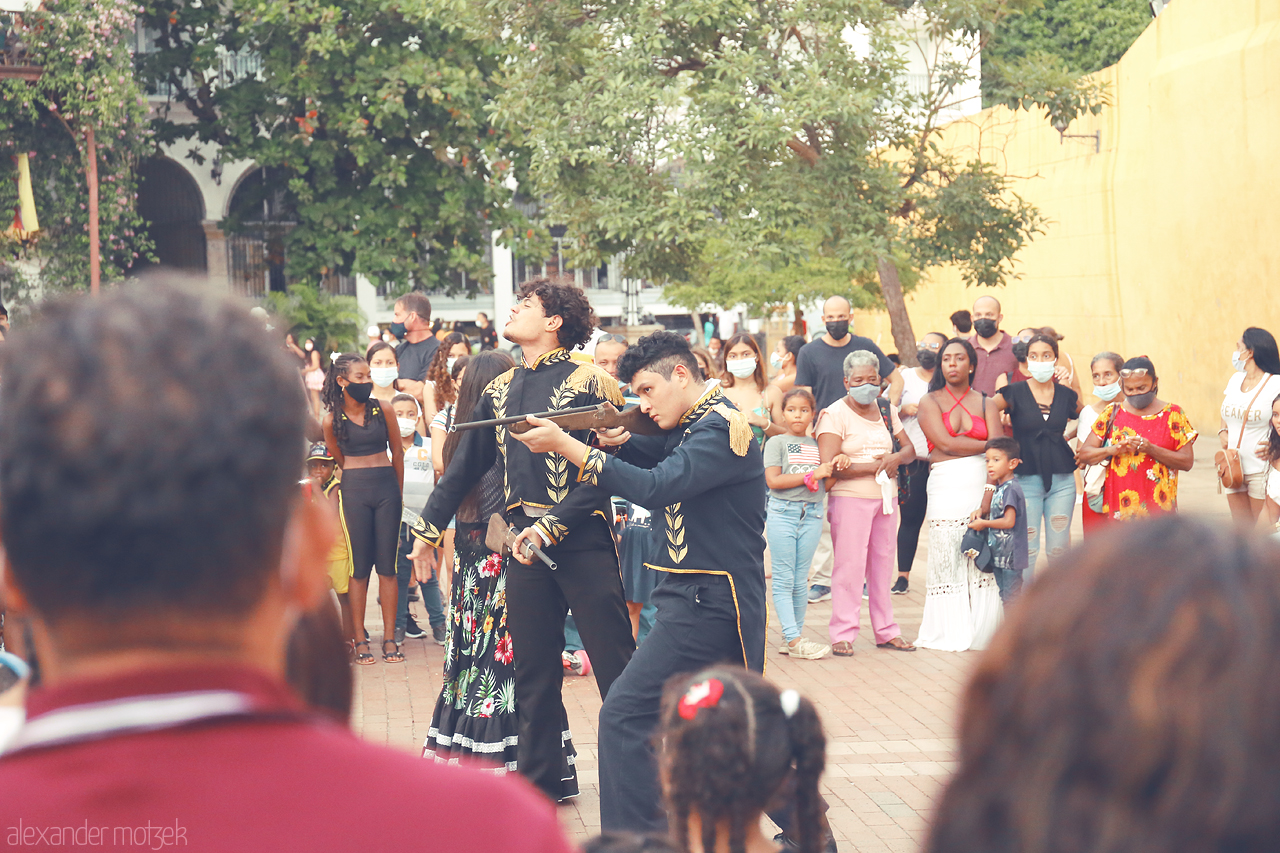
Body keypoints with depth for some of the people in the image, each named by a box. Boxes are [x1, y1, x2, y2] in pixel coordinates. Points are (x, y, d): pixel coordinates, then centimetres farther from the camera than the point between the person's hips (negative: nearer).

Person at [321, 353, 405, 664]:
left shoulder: (383, 411, 2)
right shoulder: (332, 420, -2)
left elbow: (397, 453, 11)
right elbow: (339, 461, 11)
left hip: (386, 488, 1)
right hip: (353, 490, -1)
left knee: (387, 564, 2)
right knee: (359, 566, 1)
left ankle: (389, 637, 5)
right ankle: (359, 639, 5)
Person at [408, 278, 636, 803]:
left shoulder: (588, 382, -7)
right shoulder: (500, 390, 12)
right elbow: (466, 464, 20)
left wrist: (551, 527, -19)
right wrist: (428, 527, 19)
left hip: (582, 540, -6)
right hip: (527, 542, 6)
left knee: (614, 665, -5)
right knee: (534, 669, 11)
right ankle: (544, 776, 22)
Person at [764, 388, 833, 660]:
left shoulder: (817, 444, 15)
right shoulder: (776, 442, 2)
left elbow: (827, 483, 18)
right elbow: (773, 480, -10)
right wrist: (812, 475, -12)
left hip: (812, 514, 4)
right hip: (782, 513, -4)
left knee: (800, 580, 6)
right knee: (783, 579, -4)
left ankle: (795, 636, 12)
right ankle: (793, 640, -5)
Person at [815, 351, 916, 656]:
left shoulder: (887, 410, 12)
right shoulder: (835, 414, -7)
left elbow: (910, 449, 17)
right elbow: (829, 465, -17)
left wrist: (896, 458, -7)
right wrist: (874, 466, -13)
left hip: (886, 496, 6)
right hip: (850, 497, -6)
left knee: (883, 564, 10)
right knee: (849, 566, -6)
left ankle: (886, 631, 18)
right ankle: (842, 634, -1)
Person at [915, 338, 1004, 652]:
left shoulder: (986, 403, 14)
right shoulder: (930, 402, 11)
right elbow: (946, 443, -3)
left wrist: (960, 449, -11)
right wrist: (983, 445, 2)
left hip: (982, 486, 1)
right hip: (946, 488, -1)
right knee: (947, 560, -5)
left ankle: (981, 633, 2)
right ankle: (949, 634, 1)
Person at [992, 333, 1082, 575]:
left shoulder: (1066, 395, 6)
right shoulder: (1014, 393, -3)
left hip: (1062, 480, 2)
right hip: (1026, 479, -2)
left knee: (1059, 550, 5)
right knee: (1026, 550, -2)